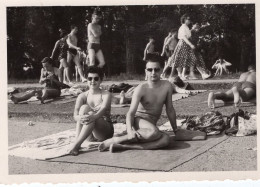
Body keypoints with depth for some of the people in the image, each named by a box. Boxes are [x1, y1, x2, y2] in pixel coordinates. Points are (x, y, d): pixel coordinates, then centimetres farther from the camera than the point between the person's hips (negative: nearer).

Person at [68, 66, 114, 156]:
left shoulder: (106, 94, 0)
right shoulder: (82, 96, 5)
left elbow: (103, 109, -21)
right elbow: (75, 114, -12)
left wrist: (94, 117, -44)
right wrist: (79, 118, -38)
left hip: (104, 132, -2)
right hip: (88, 135, 2)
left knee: (91, 114, -32)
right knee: (84, 107, -23)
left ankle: (76, 144, -40)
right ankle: (77, 139, -37)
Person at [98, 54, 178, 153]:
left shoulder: (167, 86, -1)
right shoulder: (141, 89, -11)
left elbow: (170, 110, 10)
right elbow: (131, 112, -18)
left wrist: (175, 130, 16)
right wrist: (130, 130, -37)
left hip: (151, 124, 5)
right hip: (138, 120, -5)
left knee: (166, 140, -30)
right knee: (154, 132, -39)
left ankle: (122, 146, -35)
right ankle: (114, 140, -28)